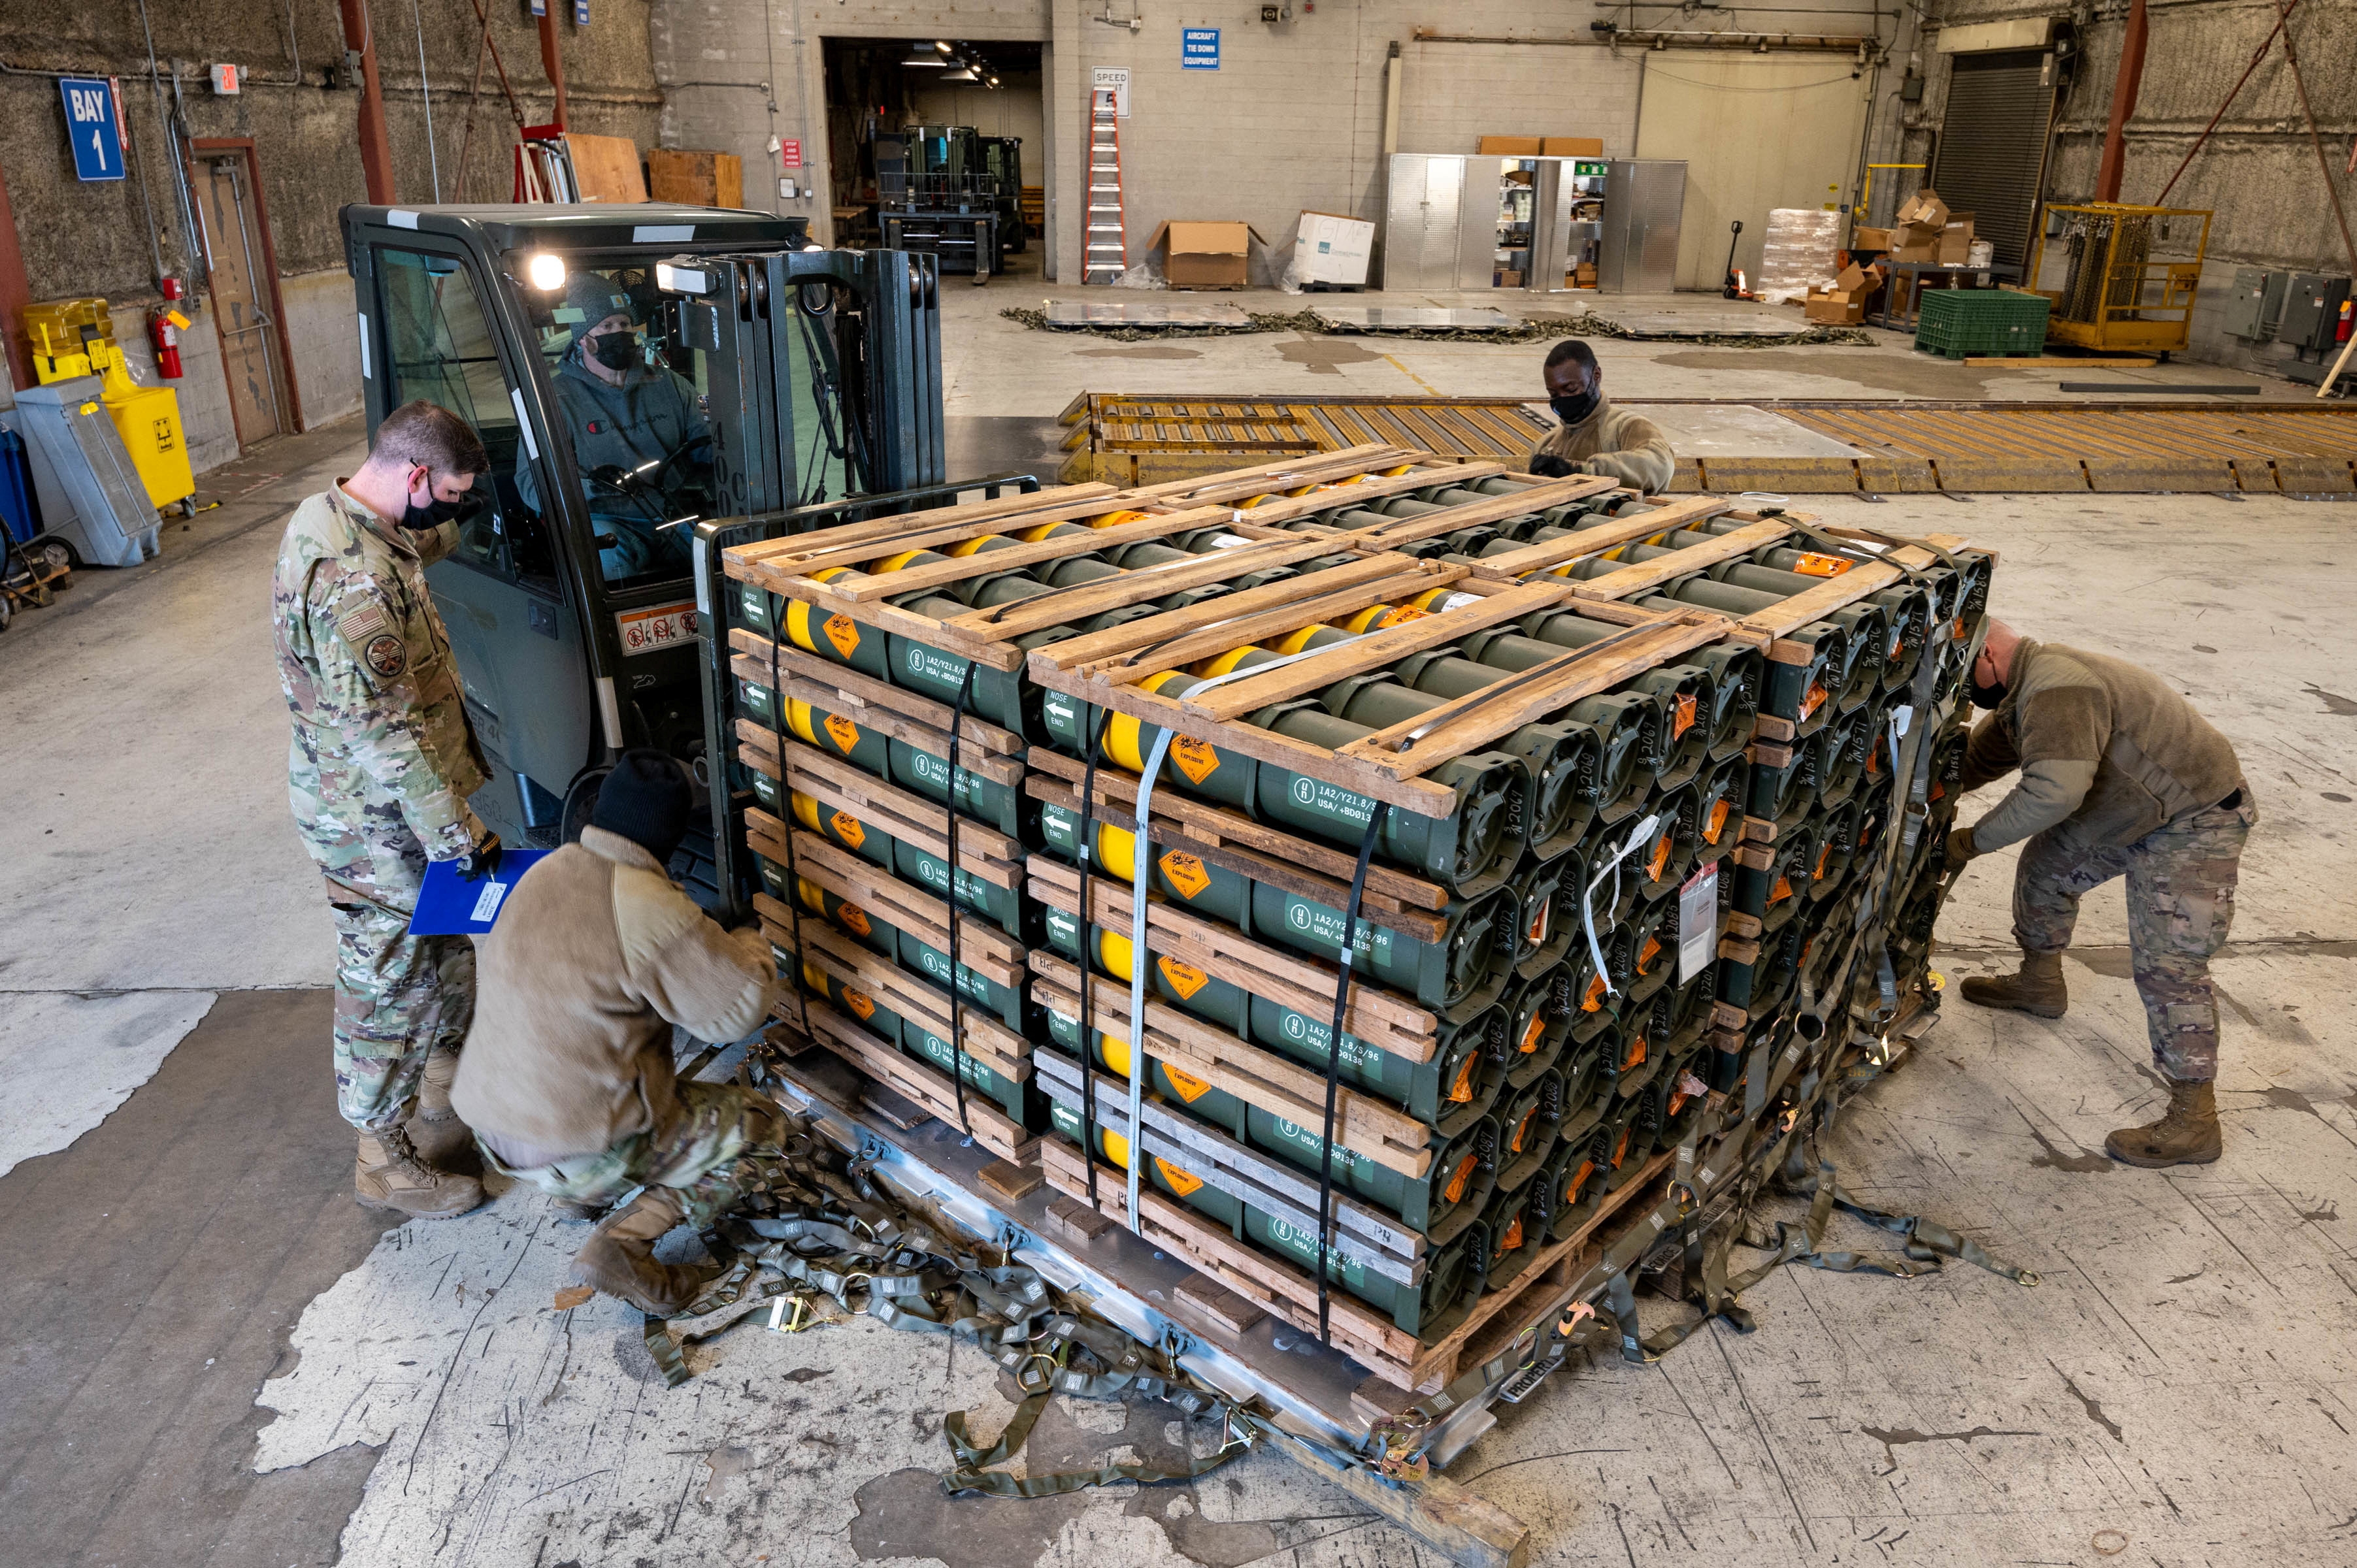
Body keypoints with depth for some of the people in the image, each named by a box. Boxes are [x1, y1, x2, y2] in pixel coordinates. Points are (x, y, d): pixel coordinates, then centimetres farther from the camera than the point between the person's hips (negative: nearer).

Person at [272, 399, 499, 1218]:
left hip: (395, 798, 10)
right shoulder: (351, 580, -30)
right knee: (391, 981, 5)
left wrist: (447, 526, 10)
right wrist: (456, 831, -25)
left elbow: (414, 550, 27)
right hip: (377, 818, -10)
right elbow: (384, 729, -30)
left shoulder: (331, 515, 1)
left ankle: (446, 1080, 46)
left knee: (453, 942, 25)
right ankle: (386, 1156, 22)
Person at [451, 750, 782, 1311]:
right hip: (583, 1155, -8)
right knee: (754, 1124, 7)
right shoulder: (651, 909, -21)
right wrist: (750, 947, 8)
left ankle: (580, 1192, 20)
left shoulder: (537, 874, 2)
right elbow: (740, 1007, -16)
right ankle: (625, 1244, -7)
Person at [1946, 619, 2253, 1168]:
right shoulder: (2029, 690, 6)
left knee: (2168, 965, -13)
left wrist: (1973, 841, -29)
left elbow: (2053, 790, -40)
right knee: (2046, 865, 21)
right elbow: (1974, 760, 15)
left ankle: (2193, 1121, -7)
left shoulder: (2055, 692, -29)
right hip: (2134, 814, 11)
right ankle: (2039, 983, 42)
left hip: (2195, 824, -11)